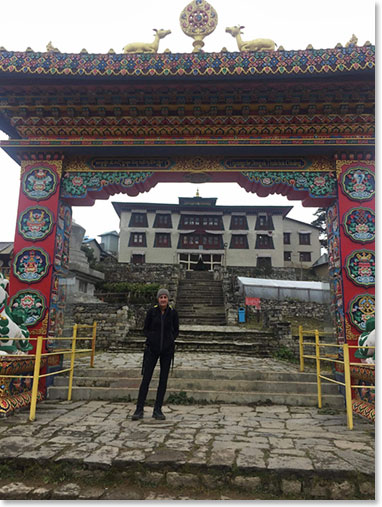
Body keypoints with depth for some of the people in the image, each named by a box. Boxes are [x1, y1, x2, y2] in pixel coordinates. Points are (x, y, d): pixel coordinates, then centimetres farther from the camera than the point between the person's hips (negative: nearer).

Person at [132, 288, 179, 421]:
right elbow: (145, 329, 5)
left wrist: (171, 341, -7)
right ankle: (139, 410, 7)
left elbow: (176, 330, 8)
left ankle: (157, 410, 16)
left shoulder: (173, 312, -4)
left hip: (167, 350, 1)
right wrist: (150, 339, -11)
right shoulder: (151, 311, -5)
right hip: (152, 349, -1)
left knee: (163, 379, 5)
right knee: (146, 378, -2)